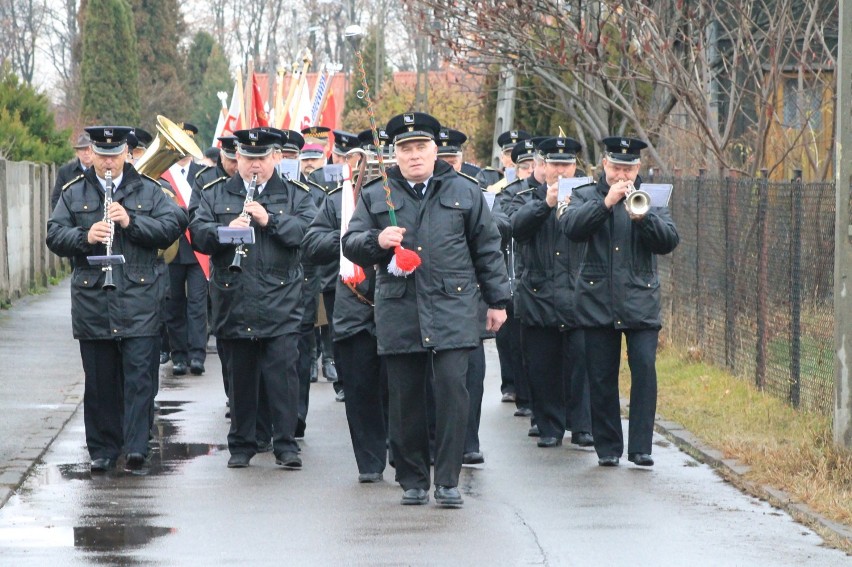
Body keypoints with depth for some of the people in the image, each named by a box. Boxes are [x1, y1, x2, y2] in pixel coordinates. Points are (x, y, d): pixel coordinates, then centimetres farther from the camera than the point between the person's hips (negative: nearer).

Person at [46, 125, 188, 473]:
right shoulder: (74, 193, 10)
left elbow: (172, 226, -1)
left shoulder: (148, 191, 8)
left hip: (139, 299, -1)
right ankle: (102, 450, 13)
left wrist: (132, 222, -13)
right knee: (99, 380, 6)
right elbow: (54, 236, 4)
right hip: (91, 299, 1)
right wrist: (84, 236, -15)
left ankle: (136, 447, -10)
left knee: (139, 374, -8)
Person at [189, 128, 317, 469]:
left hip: (280, 306, -2)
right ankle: (241, 445, 16)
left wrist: (269, 220, -16)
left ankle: (286, 445, -2)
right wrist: (225, 231, -16)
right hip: (234, 305, 2)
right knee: (240, 376, 7)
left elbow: (307, 231, -6)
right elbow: (197, 233, 2)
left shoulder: (294, 196, 9)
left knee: (283, 373, -7)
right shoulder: (216, 196, 13)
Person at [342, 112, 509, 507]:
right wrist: (377, 240, -13)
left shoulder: (465, 193, 11)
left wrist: (497, 300, 11)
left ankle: (447, 481, -6)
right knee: (405, 398, 2)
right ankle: (412, 481, 13)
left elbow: (487, 250, 14)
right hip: (398, 313, 1)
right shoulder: (375, 197, 12)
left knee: (452, 387, -11)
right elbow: (350, 245, 8)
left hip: (452, 310, -1)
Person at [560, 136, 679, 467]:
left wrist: (642, 216, -19)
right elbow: (571, 227, -12)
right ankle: (607, 447, 10)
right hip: (597, 301, 0)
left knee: (645, 370, -11)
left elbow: (669, 241, -4)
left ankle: (640, 446, -7)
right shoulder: (586, 198, 9)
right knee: (602, 377, 2)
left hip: (641, 302, 0)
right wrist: (607, 202, -22)